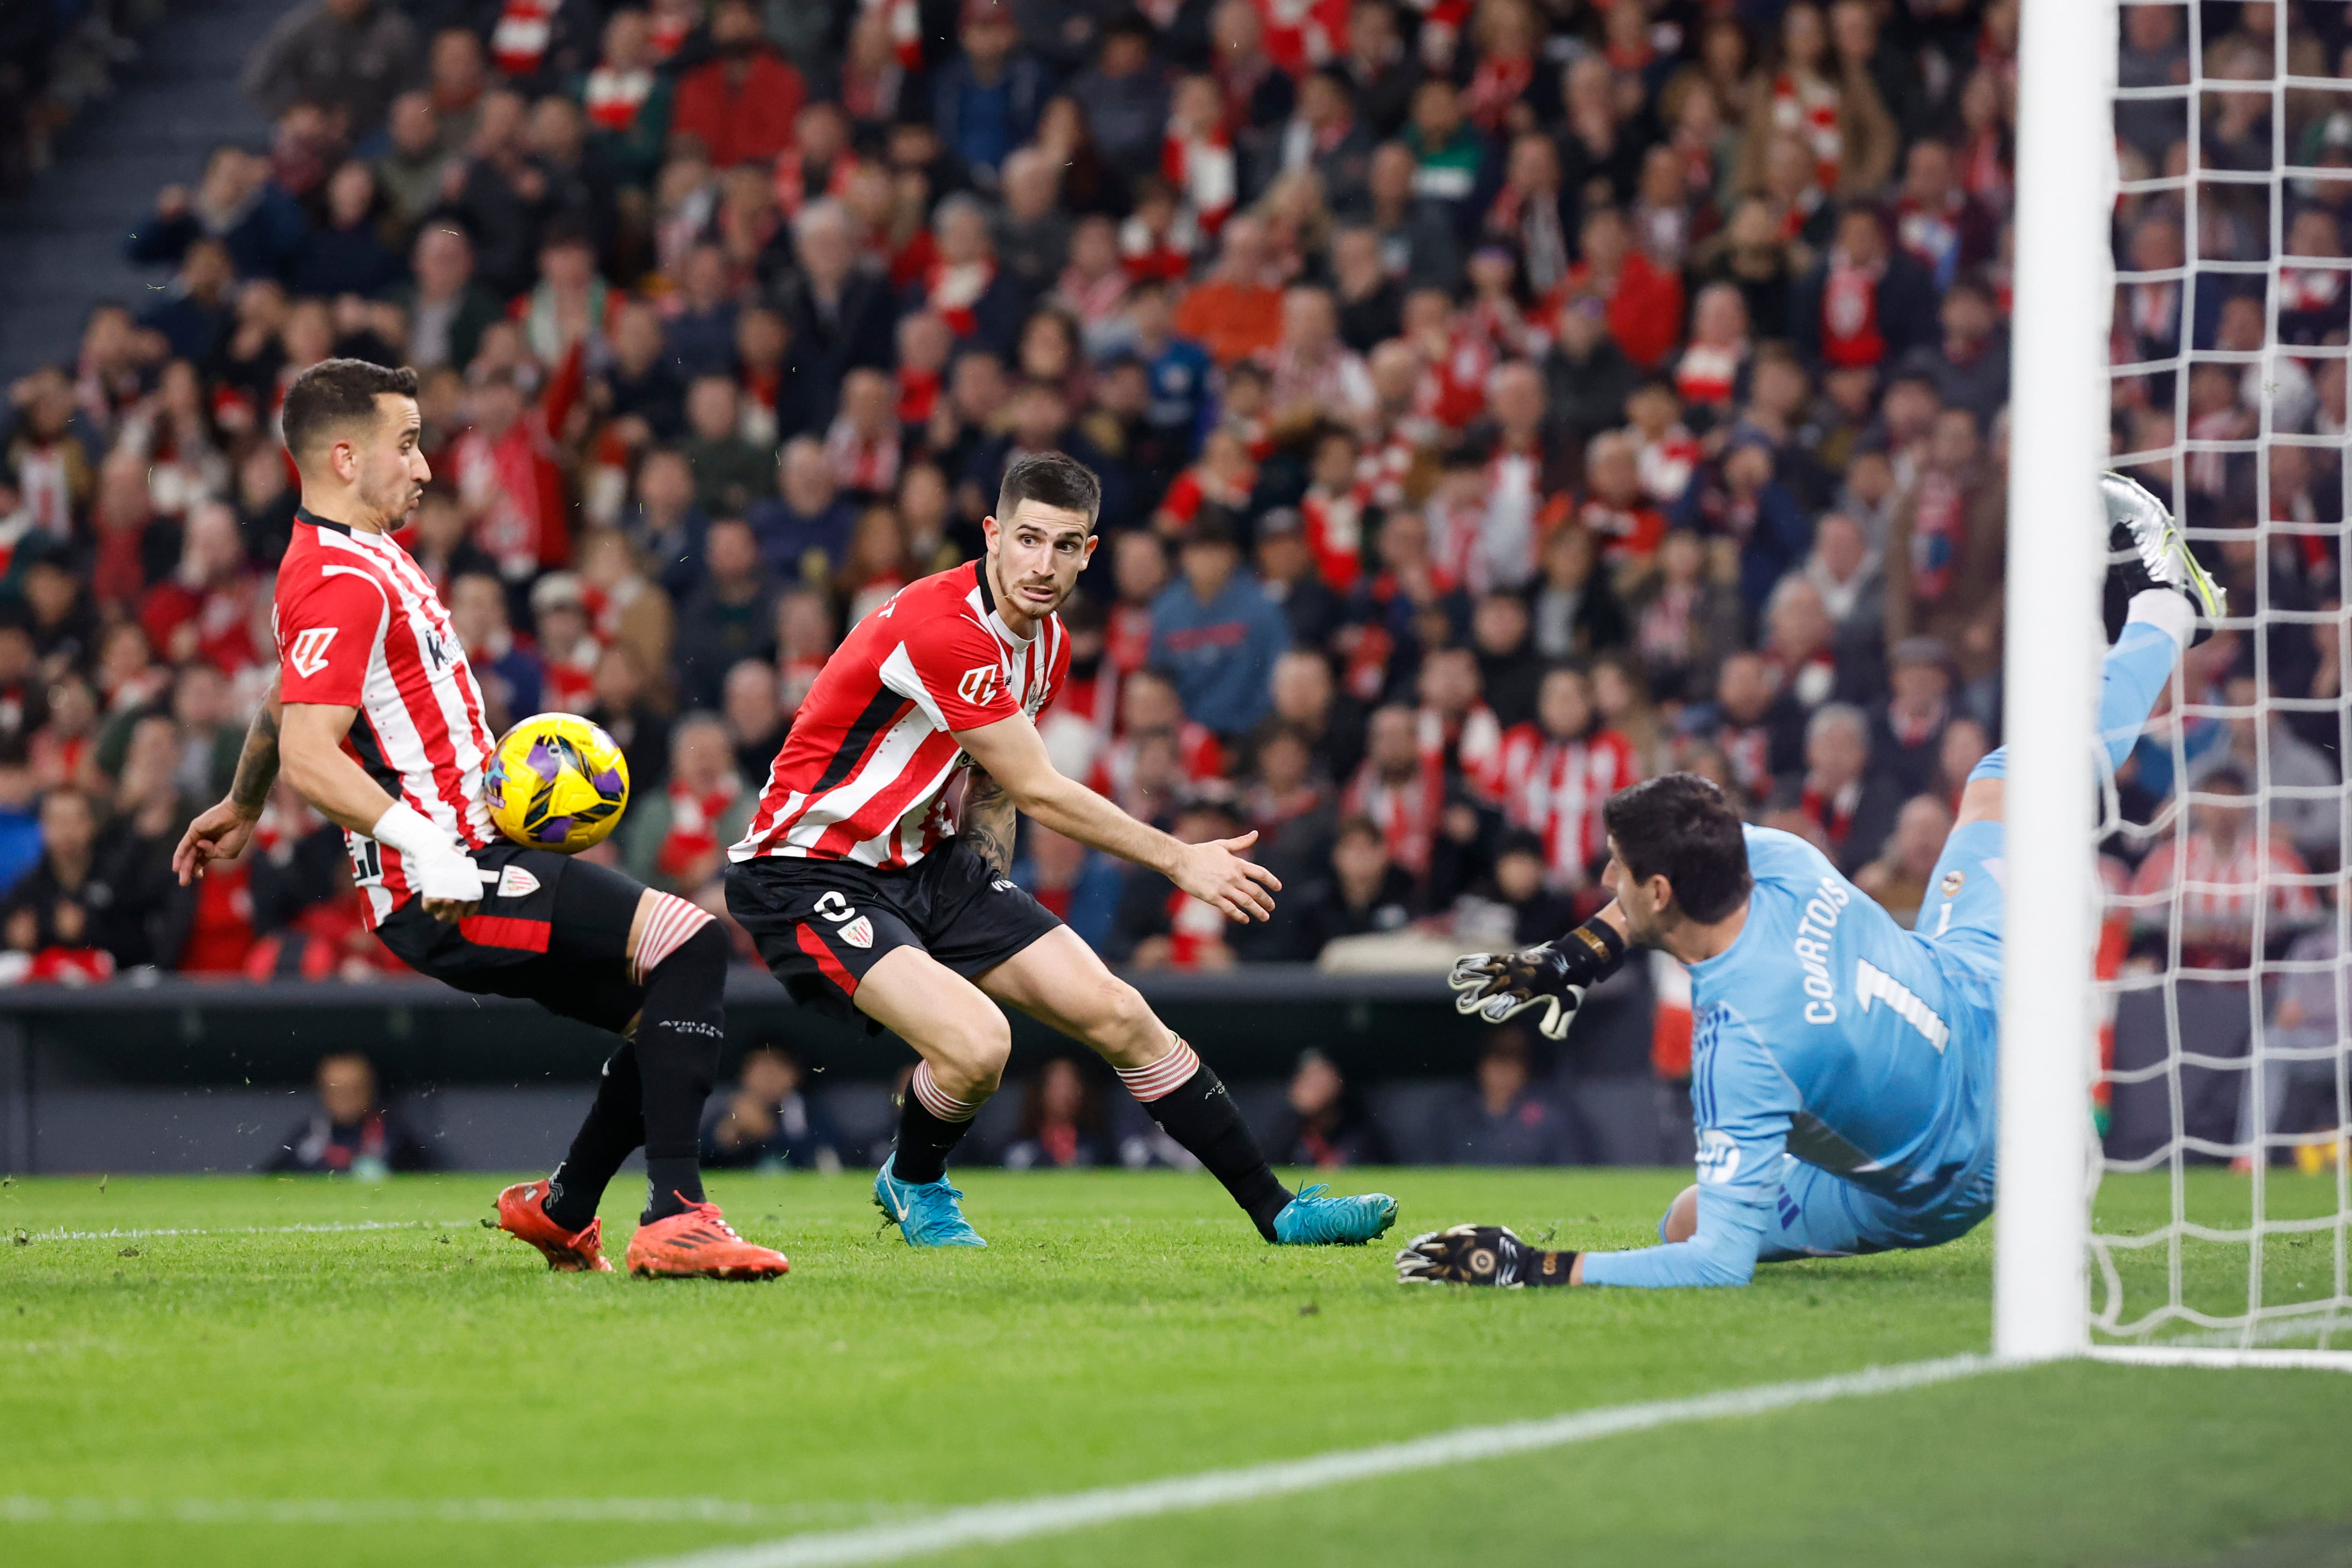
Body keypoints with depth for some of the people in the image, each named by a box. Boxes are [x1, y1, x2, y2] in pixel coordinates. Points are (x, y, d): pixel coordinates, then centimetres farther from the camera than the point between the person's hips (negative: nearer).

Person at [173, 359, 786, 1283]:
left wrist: (240, 810, 50)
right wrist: (422, 842, -36)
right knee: (689, 941, -22)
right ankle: (674, 1217, -28)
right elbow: (309, 757, -26)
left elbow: (286, 702, 36)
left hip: (469, 866, 11)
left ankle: (561, 1212, 22)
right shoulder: (344, 579, -15)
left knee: (673, 1014, 12)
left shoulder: (359, 559, 18)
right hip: (446, 892, -11)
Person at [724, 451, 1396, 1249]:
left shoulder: (1047, 645, 5)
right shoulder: (940, 626, -25)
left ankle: (1277, 1211, 10)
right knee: (977, 1045, -28)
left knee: (1117, 1013, 0)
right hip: (805, 874, -9)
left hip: (929, 861, 9)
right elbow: (1038, 791, -19)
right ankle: (913, 1184, 5)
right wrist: (1180, 860, -12)